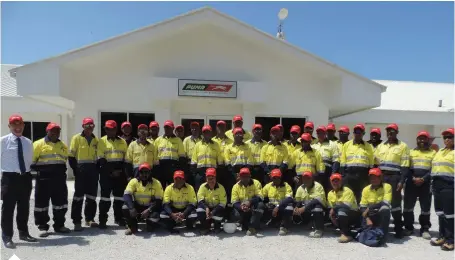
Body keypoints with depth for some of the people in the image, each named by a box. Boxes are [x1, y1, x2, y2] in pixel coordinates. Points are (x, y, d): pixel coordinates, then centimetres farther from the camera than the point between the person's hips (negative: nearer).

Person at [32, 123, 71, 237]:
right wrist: (38, 169, -12)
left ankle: (59, 225, 21)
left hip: (60, 177, 5)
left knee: (61, 202, 9)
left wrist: (61, 169, 12)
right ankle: (42, 227, 13)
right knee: (42, 202, 2)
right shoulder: (39, 144, -2)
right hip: (44, 178, -4)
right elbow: (31, 160, -4)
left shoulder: (63, 146, 14)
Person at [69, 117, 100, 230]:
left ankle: (89, 219, 20)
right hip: (81, 170, -4)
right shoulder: (76, 138, -1)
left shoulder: (96, 140, 12)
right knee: (79, 196, -3)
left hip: (93, 170, 5)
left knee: (92, 196, 10)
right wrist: (75, 170, -11)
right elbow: (71, 156, -4)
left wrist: (97, 169, 5)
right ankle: (77, 221, 2)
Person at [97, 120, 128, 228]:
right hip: (106, 172, -3)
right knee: (105, 196, -2)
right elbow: (101, 159, -5)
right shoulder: (102, 141, 1)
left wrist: (121, 170, -3)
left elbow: (126, 158, 10)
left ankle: (119, 218, 21)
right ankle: (102, 220, 5)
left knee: (119, 196, 9)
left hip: (120, 172, 3)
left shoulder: (122, 142, 10)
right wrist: (111, 171, -11)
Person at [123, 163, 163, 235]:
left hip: (150, 207, -1)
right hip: (137, 206, 1)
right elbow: (126, 195, -19)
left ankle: (150, 224, 12)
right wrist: (132, 208, -35)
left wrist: (148, 210, -29)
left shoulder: (156, 183, -12)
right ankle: (132, 227, 0)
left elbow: (158, 201, -14)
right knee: (125, 208, -26)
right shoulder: (133, 181, -8)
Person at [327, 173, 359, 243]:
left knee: (341, 210, -33)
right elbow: (330, 208, 2)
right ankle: (347, 232, -7)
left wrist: (334, 208, -26)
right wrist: (331, 214, -18)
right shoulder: (330, 193, 3)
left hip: (353, 214, -6)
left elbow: (347, 205, -27)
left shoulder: (347, 191, -15)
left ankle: (346, 234, -24)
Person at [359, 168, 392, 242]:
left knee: (385, 209, -35)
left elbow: (386, 203, -24)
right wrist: (367, 219, -20)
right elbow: (362, 207, -4)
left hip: (382, 215, -1)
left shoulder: (387, 186, -11)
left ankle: (382, 234, -23)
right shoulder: (366, 189, -2)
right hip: (370, 215, 1)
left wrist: (369, 208, -24)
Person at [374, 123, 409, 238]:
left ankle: (398, 228, 7)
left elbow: (405, 166, -5)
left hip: (394, 178, -4)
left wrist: (401, 181, -13)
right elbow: (375, 163, 14)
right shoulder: (380, 146, 14)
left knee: (395, 203, -2)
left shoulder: (403, 146, 1)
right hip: (381, 177, 4)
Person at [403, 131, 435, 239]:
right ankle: (408, 227, 15)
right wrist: (413, 178, -10)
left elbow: (433, 169, -1)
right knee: (408, 206, 3)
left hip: (426, 184, -1)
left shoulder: (433, 153, 9)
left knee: (425, 208, 3)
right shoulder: (411, 152, 13)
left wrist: (423, 179, -14)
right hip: (411, 183, 1)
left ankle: (425, 229, 14)